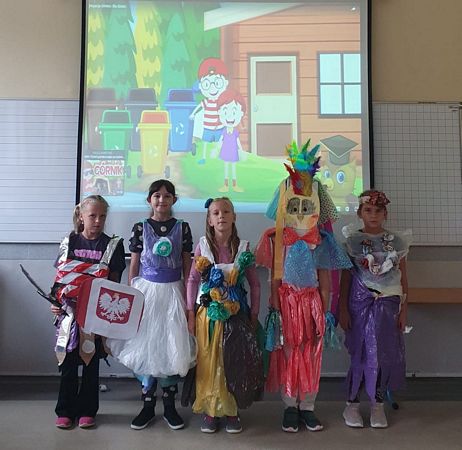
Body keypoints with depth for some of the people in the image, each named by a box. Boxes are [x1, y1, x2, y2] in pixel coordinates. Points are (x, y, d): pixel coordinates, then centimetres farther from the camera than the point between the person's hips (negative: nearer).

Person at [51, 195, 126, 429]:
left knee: (91, 360, 9)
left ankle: (87, 410, 22)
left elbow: (114, 281, -1)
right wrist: (54, 300, -5)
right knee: (68, 359, 7)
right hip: (69, 310, 1)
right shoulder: (69, 242, 4)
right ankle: (65, 410, 23)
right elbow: (59, 277, 7)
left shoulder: (113, 245, 0)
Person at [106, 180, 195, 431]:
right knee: (145, 343, 4)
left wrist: (188, 297, 1)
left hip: (172, 291, 0)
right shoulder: (140, 228, 2)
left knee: (171, 346, 2)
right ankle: (148, 404, 19)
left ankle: (169, 405, 18)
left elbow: (187, 266, 5)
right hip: (146, 289, 0)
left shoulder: (182, 228, 2)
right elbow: (134, 265, 5)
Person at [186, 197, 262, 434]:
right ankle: (209, 410, 24)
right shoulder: (203, 245, -4)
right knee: (208, 361, 7)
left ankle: (232, 410, 22)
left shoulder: (243, 247, -3)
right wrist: (190, 313, -3)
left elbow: (254, 283, 3)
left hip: (236, 314, 0)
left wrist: (254, 315, 1)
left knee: (235, 361, 4)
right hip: (208, 313, 0)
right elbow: (193, 280, 0)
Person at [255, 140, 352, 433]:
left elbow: (325, 280, 3)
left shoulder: (320, 242, 1)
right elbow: (275, 278, -3)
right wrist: (274, 307, -7)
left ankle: (307, 406, 22)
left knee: (311, 352, 7)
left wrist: (325, 310, 1)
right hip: (287, 299, -2)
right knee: (287, 351, 5)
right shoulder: (277, 240, -4)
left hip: (312, 300, 2)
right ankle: (290, 406, 21)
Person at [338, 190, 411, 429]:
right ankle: (352, 404, 17)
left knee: (384, 353, 3)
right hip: (360, 302, -2)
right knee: (362, 352, 1)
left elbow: (403, 277, 7)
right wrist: (343, 309, -3)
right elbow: (346, 276, 0)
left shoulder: (396, 241, 5)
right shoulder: (352, 240, 0)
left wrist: (403, 308, 3)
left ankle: (378, 404, 20)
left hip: (387, 303, 2)